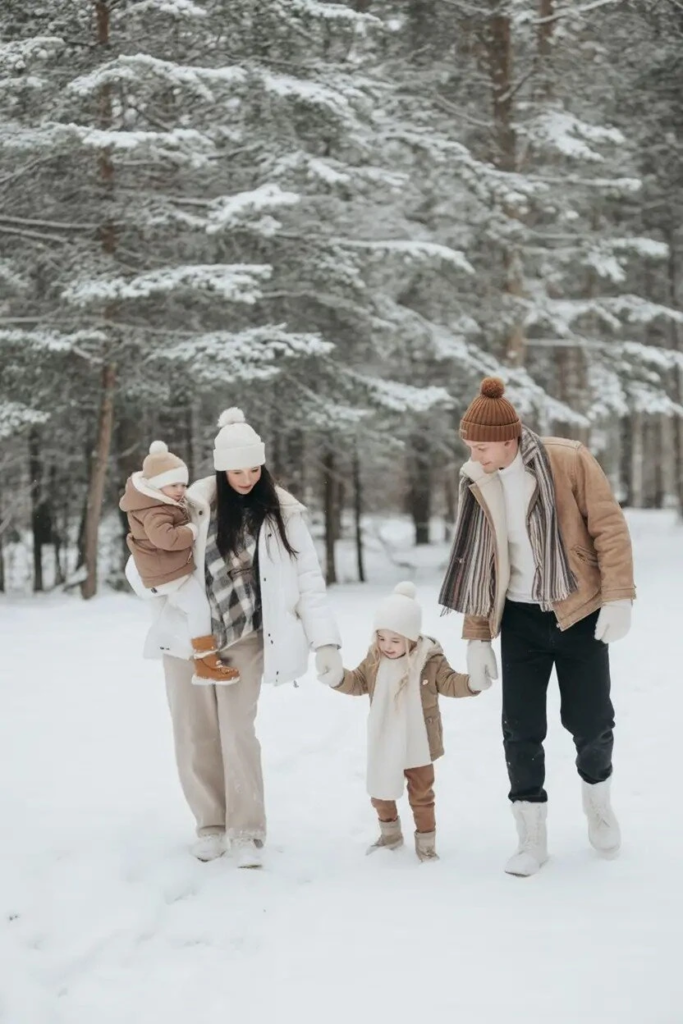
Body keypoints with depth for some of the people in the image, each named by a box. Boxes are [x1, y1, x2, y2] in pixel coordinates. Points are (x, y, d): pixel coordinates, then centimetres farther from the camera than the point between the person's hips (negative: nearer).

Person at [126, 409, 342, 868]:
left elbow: (308, 580, -6)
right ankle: (211, 823, 23)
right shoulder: (195, 504, -7)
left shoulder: (281, 512, -6)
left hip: (244, 638, -1)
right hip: (188, 635, 1)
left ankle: (247, 832, 2)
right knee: (195, 735, 7)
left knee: (238, 731, -9)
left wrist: (326, 642, -13)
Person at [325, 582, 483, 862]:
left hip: (418, 744, -4)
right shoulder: (374, 659, -4)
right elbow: (358, 683, 6)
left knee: (421, 794, 8)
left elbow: (449, 683, -8)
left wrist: (471, 683, -27)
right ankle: (389, 834, 38)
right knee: (380, 790, 15)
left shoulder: (429, 659, -15)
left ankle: (426, 842, 24)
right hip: (383, 742, 4)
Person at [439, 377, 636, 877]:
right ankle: (532, 837, 11)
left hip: (579, 613, -3)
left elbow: (610, 528, -12)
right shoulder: (479, 484, 0)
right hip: (521, 619, 3)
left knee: (590, 721, 3)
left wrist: (618, 597, -19)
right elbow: (478, 564, 5)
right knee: (521, 729, -1)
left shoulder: (569, 461, -14)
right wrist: (477, 636, 4)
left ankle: (598, 799, 33)